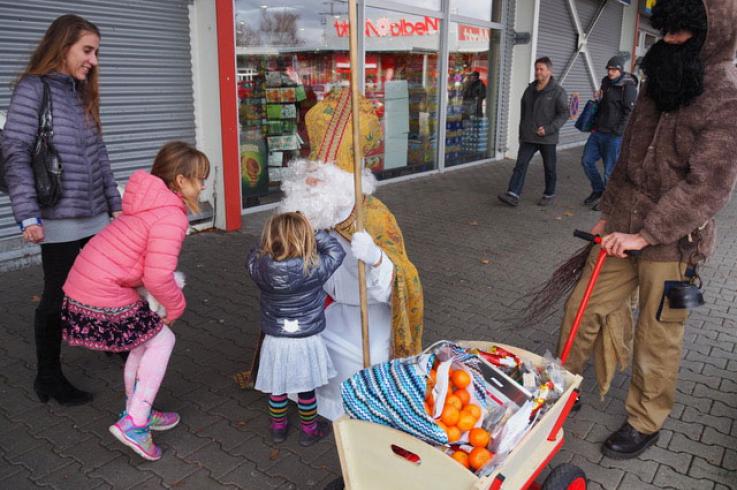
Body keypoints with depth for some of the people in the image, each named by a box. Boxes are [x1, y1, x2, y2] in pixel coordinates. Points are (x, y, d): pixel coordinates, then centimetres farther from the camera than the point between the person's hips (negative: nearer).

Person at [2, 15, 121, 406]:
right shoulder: (33, 88, -6)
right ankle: (49, 378, 19)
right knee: (58, 297, 3)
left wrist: (115, 202, 15)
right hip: (60, 220, -6)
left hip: (95, 216, 6)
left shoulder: (81, 93, 15)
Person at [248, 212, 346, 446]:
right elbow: (337, 251, -7)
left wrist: (276, 232, 0)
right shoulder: (314, 268, -23)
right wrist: (313, 232, -3)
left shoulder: (259, 266, -16)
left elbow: (256, 252, 7)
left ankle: (278, 427, 39)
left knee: (276, 387, 20)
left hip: (274, 340, 2)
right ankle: (309, 431, 34)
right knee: (306, 388, 16)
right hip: (306, 340, -2)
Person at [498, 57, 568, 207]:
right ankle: (513, 195, -12)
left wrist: (549, 129, -21)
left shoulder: (558, 91, -7)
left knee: (549, 168, 9)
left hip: (547, 138, -4)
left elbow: (564, 114, -10)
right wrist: (522, 132, 17)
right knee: (521, 164, -6)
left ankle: (549, 195, 24)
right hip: (528, 137, 4)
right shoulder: (530, 89, 10)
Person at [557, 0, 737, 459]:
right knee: (581, 308, 11)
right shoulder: (660, 82, 10)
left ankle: (645, 423, 29)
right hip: (624, 227, 7)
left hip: (672, 241, -6)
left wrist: (645, 233, -20)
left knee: (658, 337, 8)